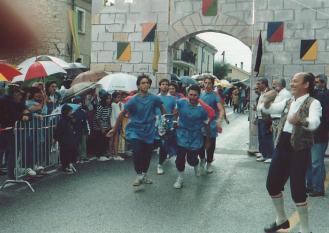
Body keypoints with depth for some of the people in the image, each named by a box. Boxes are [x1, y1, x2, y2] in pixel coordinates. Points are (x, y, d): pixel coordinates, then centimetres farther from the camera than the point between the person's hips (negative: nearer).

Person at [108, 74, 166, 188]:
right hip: (135, 131, -2)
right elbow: (122, 114, -7)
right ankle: (139, 175, 3)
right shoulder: (133, 100, -13)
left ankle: (145, 174, 36)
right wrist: (114, 129, -4)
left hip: (149, 131, 2)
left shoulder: (154, 98, -8)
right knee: (137, 152, -19)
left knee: (147, 154, 10)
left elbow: (162, 108, 11)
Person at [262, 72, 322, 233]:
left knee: (297, 189, -7)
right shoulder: (288, 102, 13)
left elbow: (314, 123, -28)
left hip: (299, 149, -7)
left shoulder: (313, 103, -8)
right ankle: (281, 220, 32)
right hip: (282, 146, 7)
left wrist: (299, 120, -50)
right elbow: (265, 109, 13)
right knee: (272, 184, 11)